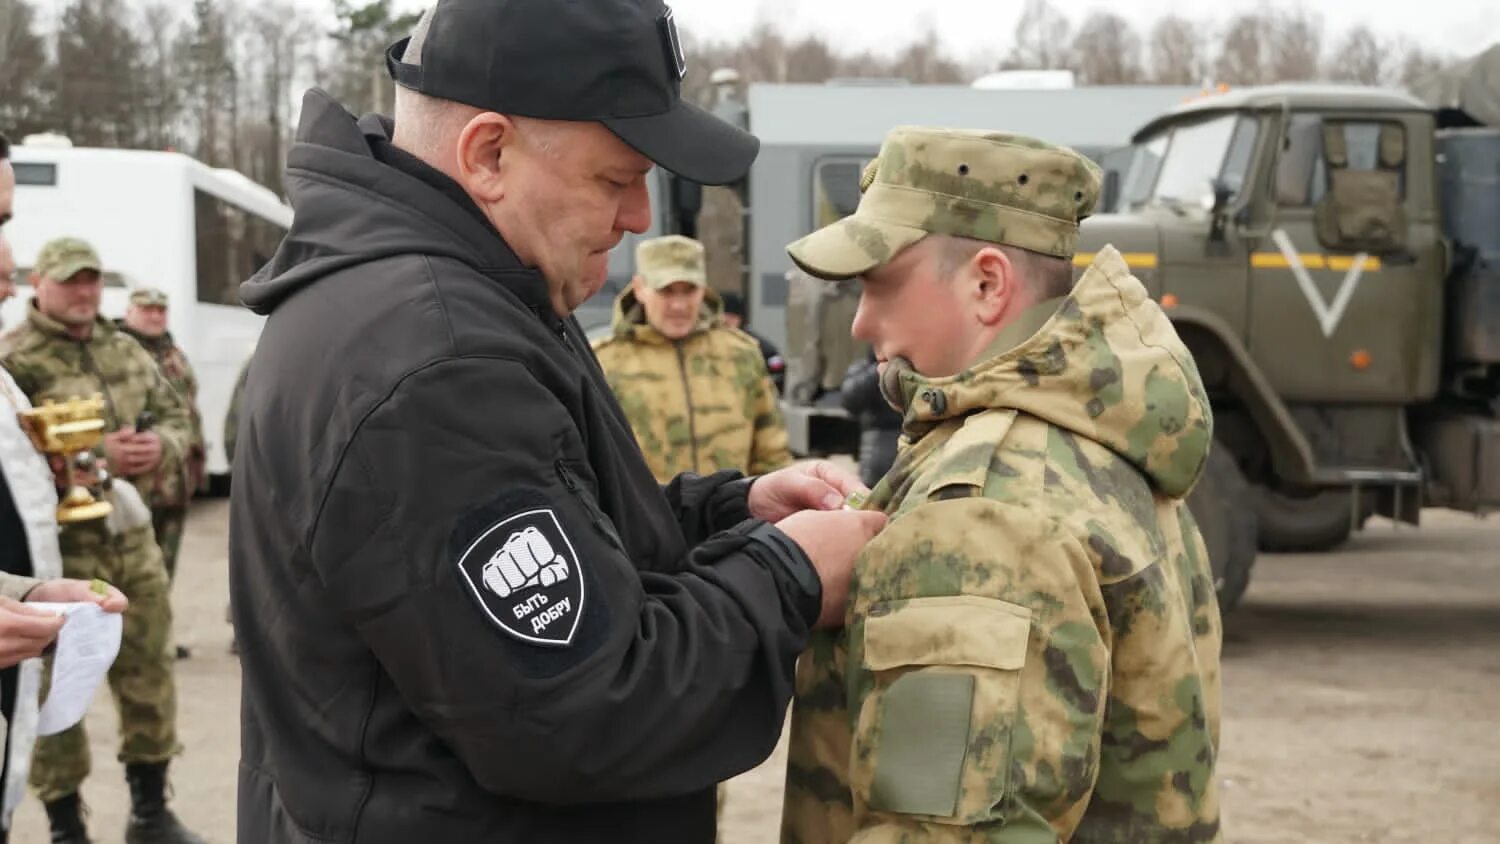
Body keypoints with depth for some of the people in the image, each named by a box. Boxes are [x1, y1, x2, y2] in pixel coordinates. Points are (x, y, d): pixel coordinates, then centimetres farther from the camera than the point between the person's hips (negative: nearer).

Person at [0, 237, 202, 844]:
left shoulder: (127, 352, 12)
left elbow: (177, 415, 19)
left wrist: (161, 446, -4)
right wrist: (93, 455, -22)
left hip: (132, 536, 6)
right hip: (57, 545, -6)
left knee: (149, 673, 13)